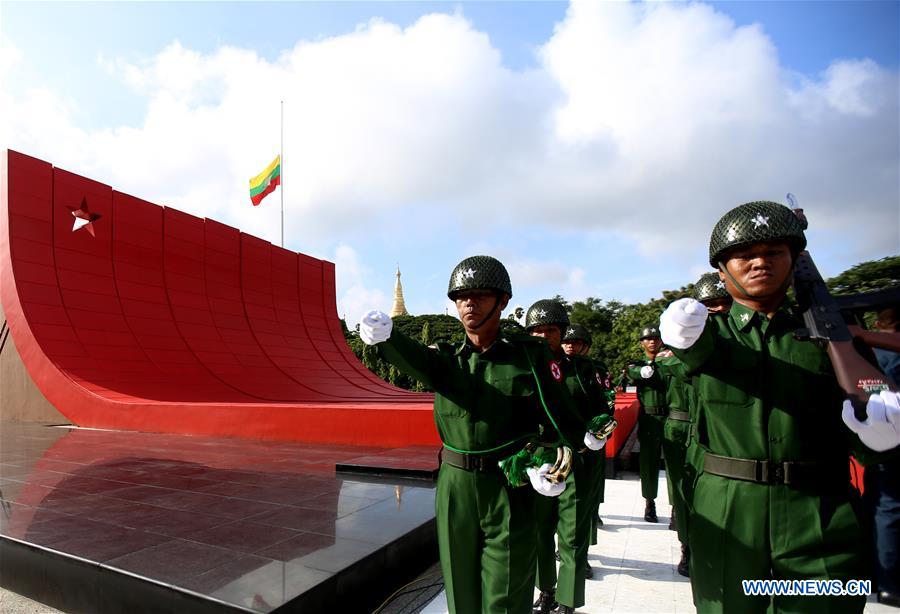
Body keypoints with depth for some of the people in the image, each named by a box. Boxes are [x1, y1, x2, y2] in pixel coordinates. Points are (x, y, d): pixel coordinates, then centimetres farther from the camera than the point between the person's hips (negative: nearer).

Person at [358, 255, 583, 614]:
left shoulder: (530, 354, -7)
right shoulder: (446, 358, -1)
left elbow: (562, 422, -3)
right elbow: (416, 360, -24)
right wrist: (382, 336, -44)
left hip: (509, 492, -3)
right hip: (455, 487, 3)